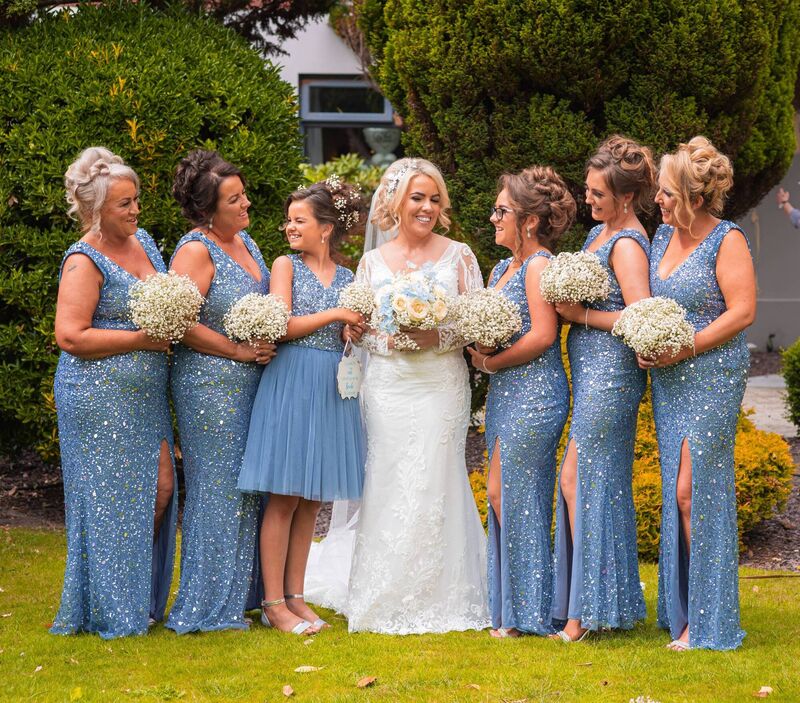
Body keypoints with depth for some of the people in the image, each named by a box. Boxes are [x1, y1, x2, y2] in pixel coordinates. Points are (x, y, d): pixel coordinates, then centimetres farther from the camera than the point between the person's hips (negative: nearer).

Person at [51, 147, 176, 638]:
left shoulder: (143, 241, 11)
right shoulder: (85, 261, -14)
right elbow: (70, 336, -20)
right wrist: (141, 339, -19)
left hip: (146, 395, 8)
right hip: (100, 398, -8)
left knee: (160, 487, 8)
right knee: (111, 499, -2)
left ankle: (144, 597, 21)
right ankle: (111, 612, 8)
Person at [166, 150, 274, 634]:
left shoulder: (245, 241, 12)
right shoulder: (196, 250, -14)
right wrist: (240, 351, -15)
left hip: (250, 382, 8)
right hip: (210, 386, -8)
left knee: (246, 488, 11)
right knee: (217, 489, -3)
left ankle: (239, 593, 20)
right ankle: (206, 607, 5)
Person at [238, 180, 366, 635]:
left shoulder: (348, 280, 12)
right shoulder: (286, 266, 2)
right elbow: (281, 327, -8)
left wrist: (362, 329, -9)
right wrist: (335, 314, -12)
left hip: (332, 388, 4)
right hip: (291, 384, -4)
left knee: (312, 499, 7)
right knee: (285, 497, -4)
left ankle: (295, 597, 13)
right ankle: (274, 602, -1)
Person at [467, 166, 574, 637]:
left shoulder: (539, 265, -11)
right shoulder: (501, 269, 17)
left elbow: (543, 335, -18)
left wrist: (491, 363, -11)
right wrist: (477, 349, -4)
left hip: (535, 394, -9)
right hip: (504, 394, 9)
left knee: (513, 496, -5)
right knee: (502, 497, 9)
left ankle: (527, 614, 3)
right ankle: (510, 609, 15)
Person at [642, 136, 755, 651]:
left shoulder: (726, 240, -10)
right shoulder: (664, 234, 12)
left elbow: (743, 311, -15)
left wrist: (683, 350, -17)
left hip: (711, 377, -7)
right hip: (668, 381, 7)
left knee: (694, 490, -9)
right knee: (677, 493, 8)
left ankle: (709, 622, -3)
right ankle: (682, 612, 14)